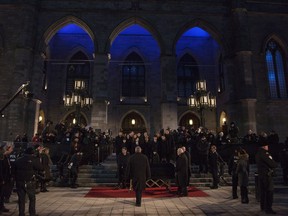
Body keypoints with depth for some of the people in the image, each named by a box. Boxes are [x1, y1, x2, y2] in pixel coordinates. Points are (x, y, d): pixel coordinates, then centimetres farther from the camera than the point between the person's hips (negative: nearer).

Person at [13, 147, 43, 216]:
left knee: (21, 199, 11)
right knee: (32, 198, 10)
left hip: (19, 182, 4)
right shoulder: (34, 160, -9)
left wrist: (16, 180, 20)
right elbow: (40, 168, -9)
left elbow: (14, 171, 13)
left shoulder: (18, 160, 7)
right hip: (29, 182, -4)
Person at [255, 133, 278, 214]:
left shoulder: (258, 153, 10)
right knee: (269, 192, -2)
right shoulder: (264, 153, -19)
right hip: (267, 175, -9)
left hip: (260, 175, 9)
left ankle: (263, 207, 26)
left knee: (263, 191, 16)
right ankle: (268, 208, 1)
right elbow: (273, 164, -18)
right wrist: (275, 164, 3)